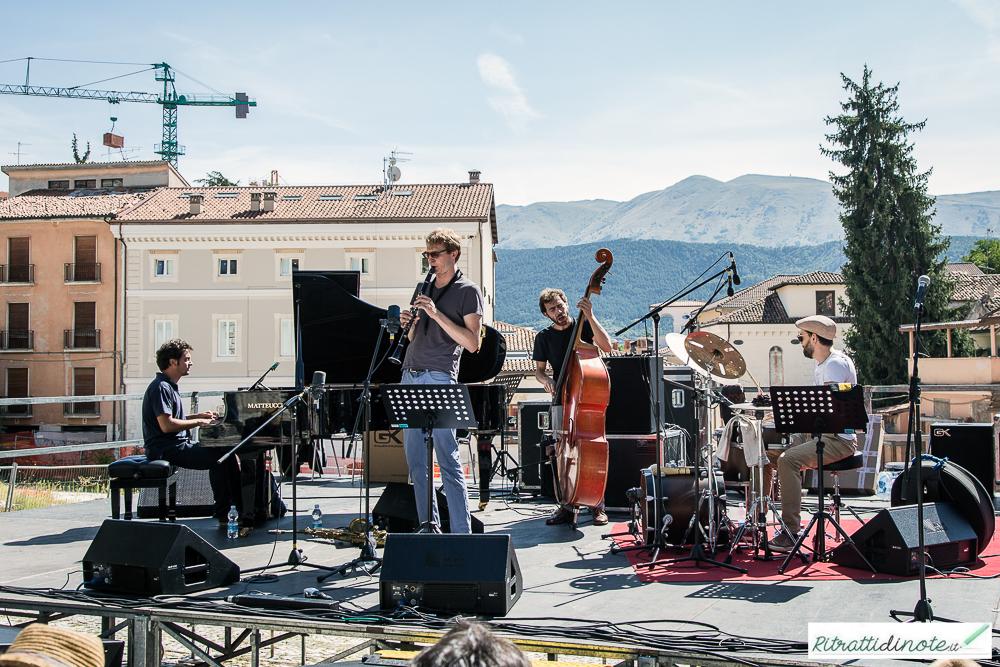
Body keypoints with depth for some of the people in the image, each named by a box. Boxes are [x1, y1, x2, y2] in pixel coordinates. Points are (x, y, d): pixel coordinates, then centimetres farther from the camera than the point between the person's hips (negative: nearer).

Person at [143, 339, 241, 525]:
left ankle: (243, 507, 7)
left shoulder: (170, 386, 18)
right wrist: (198, 422, -15)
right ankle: (223, 515, -14)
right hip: (166, 449, -11)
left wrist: (198, 416, 13)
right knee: (218, 458, -23)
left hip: (179, 444, 11)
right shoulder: (160, 387, -15)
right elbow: (166, 425, -23)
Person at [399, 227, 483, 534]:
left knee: (448, 461, -10)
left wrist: (437, 314, -16)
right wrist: (410, 323, 4)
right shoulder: (425, 288, 21)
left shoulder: (468, 291, 0)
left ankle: (462, 534, -6)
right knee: (415, 462, 8)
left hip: (439, 379, -7)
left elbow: (472, 342, -10)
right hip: (410, 376, 7)